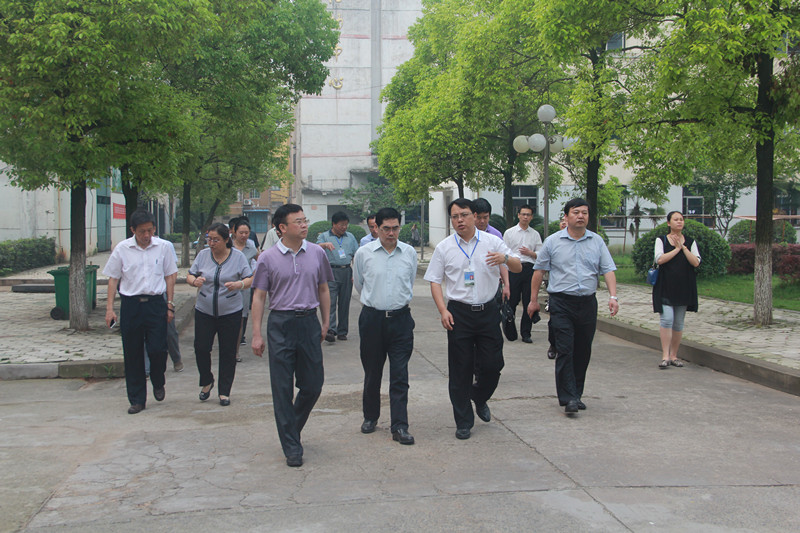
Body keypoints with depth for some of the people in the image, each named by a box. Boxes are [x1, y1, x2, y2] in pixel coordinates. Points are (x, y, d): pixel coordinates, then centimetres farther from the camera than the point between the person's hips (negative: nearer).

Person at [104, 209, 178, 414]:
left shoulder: (163, 247, 2)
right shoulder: (122, 249, 1)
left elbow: (169, 276, 10)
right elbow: (113, 279, 6)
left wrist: (169, 305, 6)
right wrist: (110, 308, 0)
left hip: (156, 303, 0)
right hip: (130, 304, 1)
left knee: (158, 349, -7)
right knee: (132, 354, 4)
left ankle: (158, 383, 25)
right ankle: (137, 399, 16)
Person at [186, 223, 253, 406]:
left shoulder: (238, 256, -3)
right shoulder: (203, 255, 3)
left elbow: (250, 280, -3)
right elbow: (190, 276, 7)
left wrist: (239, 284, -25)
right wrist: (194, 281, -17)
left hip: (230, 312, -2)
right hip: (204, 311, 2)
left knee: (228, 352, 2)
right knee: (201, 347, -2)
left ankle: (225, 392, 14)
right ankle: (206, 382, 24)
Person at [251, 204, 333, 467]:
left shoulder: (317, 253, 6)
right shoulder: (268, 258, -1)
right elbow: (259, 297, 1)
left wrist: (325, 323, 12)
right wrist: (256, 334, -3)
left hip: (309, 322, 2)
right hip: (280, 324, -2)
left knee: (313, 385, 7)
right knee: (283, 388, 1)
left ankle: (292, 428, 33)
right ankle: (291, 447, 10)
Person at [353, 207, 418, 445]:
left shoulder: (409, 253, 3)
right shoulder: (363, 253, -1)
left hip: (401, 318, 0)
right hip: (372, 318, 0)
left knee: (400, 375, -2)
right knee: (372, 372, 11)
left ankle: (400, 426, 1)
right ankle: (370, 417, 29)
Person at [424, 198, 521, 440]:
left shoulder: (492, 242, 3)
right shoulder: (444, 248, 3)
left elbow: (518, 267, 2)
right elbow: (435, 281, 4)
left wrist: (505, 258, -21)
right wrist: (443, 310, -8)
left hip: (488, 311, 1)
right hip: (459, 312, -1)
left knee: (492, 365, 2)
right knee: (460, 369, 3)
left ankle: (480, 398, 34)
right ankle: (463, 422, 14)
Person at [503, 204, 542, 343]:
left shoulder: (535, 234, 12)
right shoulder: (509, 232, 6)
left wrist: (529, 252, -8)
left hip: (530, 269, 2)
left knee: (529, 303, 2)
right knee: (512, 301, 0)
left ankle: (526, 333, 8)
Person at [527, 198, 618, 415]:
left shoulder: (597, 241, 7)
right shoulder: (553, 241, 2)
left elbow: (608, 270, 4)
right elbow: (539, 270, 7)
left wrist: (613, 296, -10)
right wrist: (534, 300, 6)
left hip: (587, 302, 3)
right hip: (561, 302, -3)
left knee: (583, 352, 9)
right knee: (565, 350, -9)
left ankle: (576, 394, 22)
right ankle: (568, 398, -7)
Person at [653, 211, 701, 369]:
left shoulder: (690, 242, 10)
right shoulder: (661, 240, 4)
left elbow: (696, 262, -4)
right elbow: (659, 259, -13)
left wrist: (683, 247, -9)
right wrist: (676, 249, -9)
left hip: (684, 288, 3)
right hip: (665, 286, -3)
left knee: (679, 322, 6)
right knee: (667, 319, -15)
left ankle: (673, 355, 15)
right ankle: (665, 356, -13)